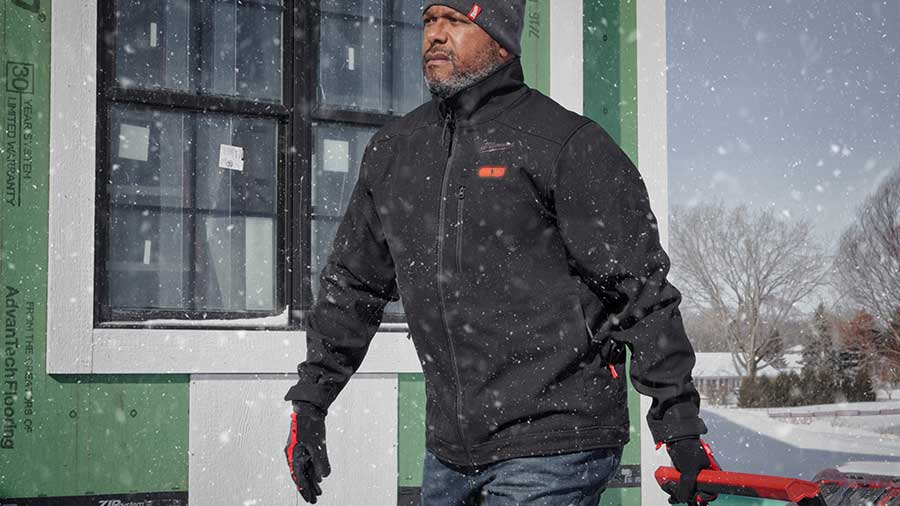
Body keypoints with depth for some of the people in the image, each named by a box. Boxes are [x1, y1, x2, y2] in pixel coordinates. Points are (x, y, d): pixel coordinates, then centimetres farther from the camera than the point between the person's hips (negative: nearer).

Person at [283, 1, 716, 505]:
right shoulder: (393, 151, 11)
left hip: (554, 449, -6)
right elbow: (352, 285, 19)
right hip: (447, 451, 6)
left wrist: (680, 425, -10)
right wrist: (309, 404, 17)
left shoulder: (569, 144, -7)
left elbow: (643, 292, -9)